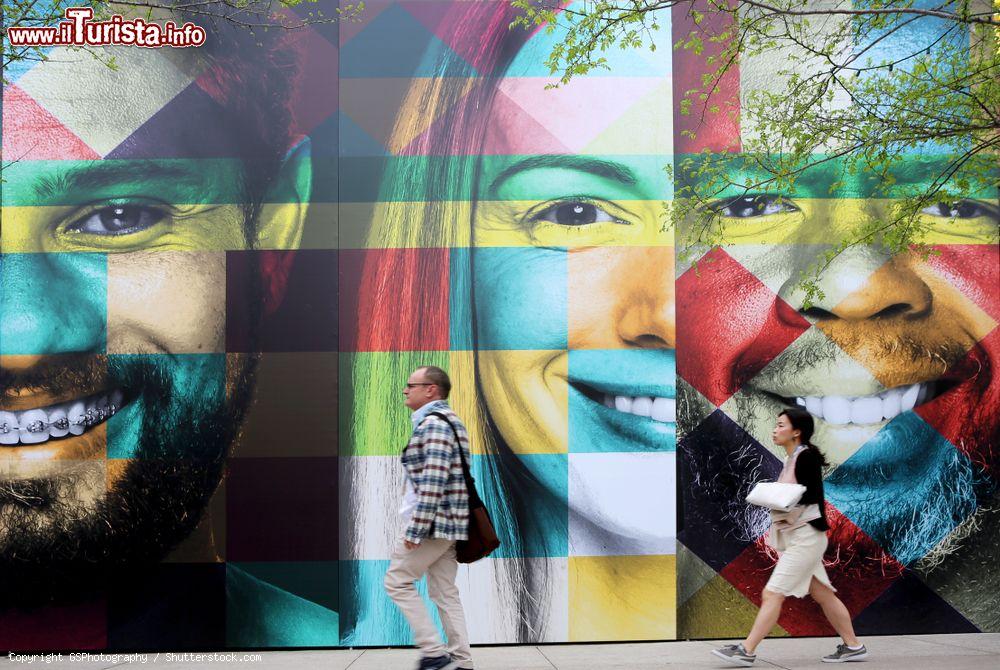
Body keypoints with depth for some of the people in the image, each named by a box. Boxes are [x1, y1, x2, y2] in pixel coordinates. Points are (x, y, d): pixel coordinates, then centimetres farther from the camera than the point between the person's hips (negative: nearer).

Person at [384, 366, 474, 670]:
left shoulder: (433, 423, -14)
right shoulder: (449, 420, 18)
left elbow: (433, 482, -23)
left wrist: (415, 530, -23)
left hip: (433, 520, -10)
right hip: (451, 523, 10)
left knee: (397, 580, 1)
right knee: (444, 591, 11)